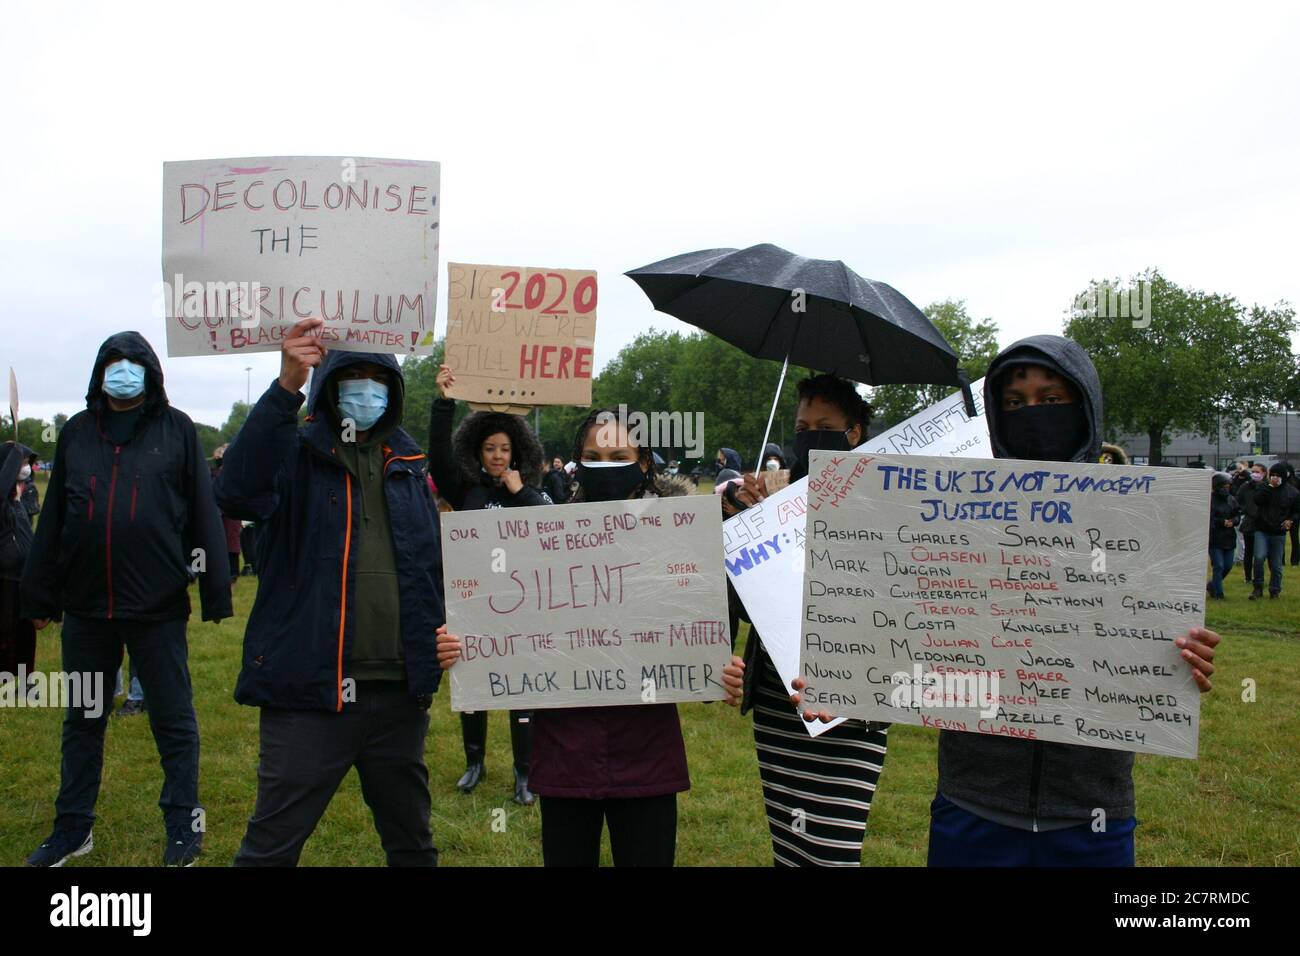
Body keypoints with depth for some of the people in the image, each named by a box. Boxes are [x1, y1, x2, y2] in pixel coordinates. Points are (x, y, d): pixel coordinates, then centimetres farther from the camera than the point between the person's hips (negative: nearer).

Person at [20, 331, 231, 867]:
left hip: (158, 605, -4)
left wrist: (215, 592, -7)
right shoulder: (76, 432, 8)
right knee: (83, 720, 16)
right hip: (86, 606, 4)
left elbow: (203, 514, -4)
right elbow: (53, 520, 10)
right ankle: (74, 827, 30)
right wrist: (40, 596, 9)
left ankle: (183, 823, 22)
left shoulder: (176, 430, -1)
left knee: (173, 719, 7)